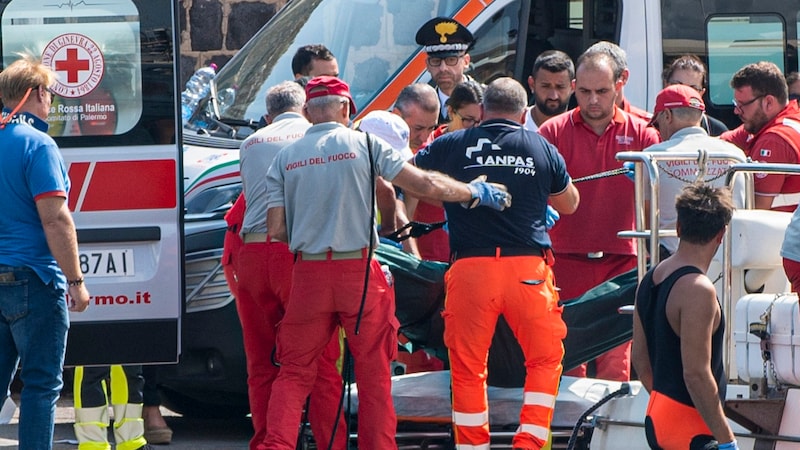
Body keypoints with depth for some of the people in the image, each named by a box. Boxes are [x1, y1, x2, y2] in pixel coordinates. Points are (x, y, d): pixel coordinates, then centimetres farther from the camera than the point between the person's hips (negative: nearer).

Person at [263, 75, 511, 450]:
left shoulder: (285, 158, 5)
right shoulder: (364, 145, -1)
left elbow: (277, 230, 2)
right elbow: (424, 185, -4)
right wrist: (476, 193, 11)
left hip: (309, 273, 2)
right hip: (359, 271, -2)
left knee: (294, 372, 6)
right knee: (373, 372, 9)